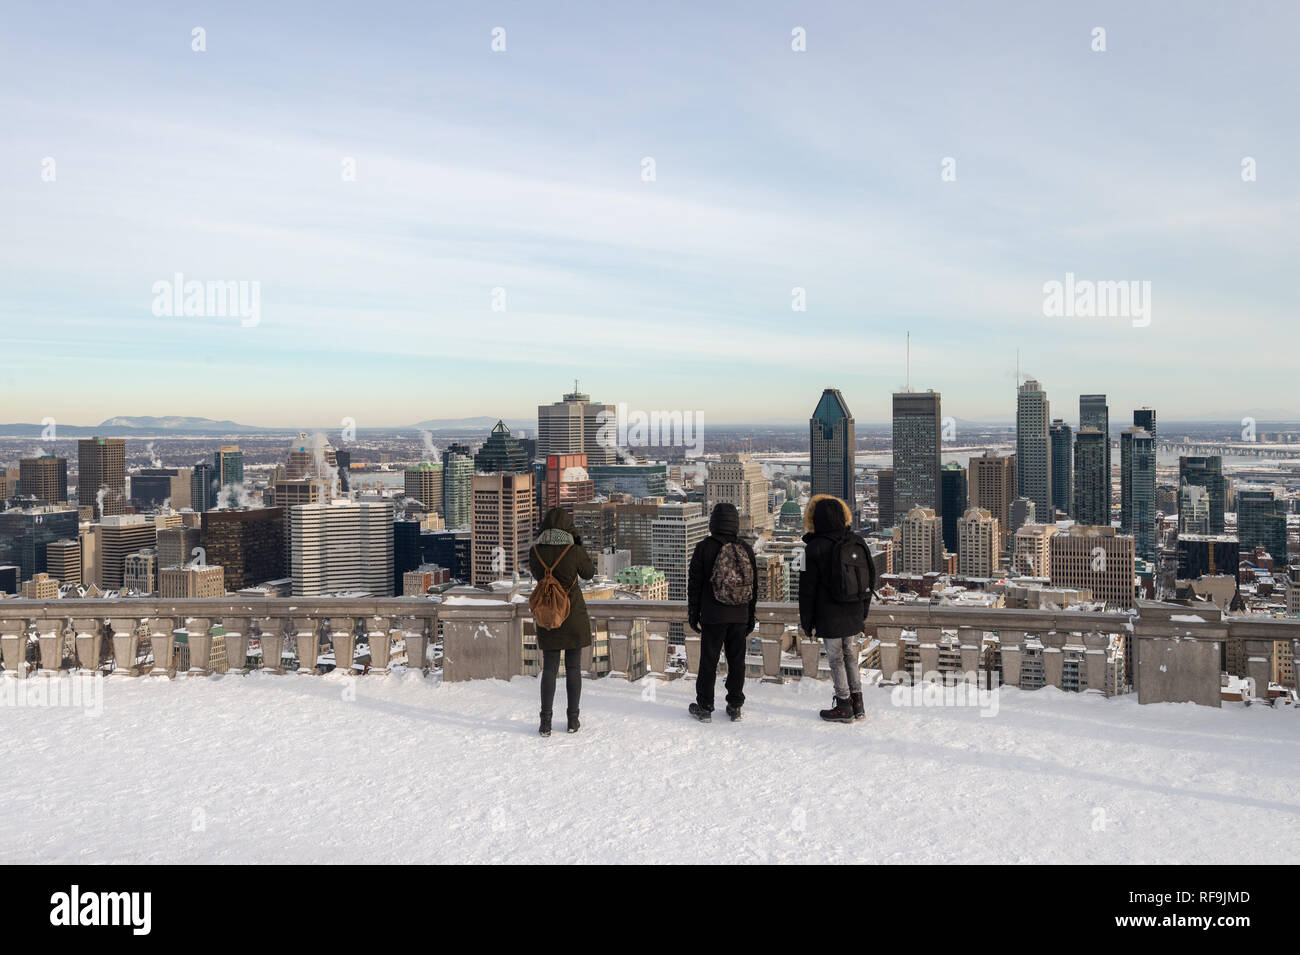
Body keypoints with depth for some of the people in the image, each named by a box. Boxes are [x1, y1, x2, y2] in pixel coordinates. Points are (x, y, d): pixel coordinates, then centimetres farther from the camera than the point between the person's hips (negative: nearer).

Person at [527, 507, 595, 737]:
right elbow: (589, 573, 3)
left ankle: (545, 722, 2)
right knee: (573, 667, 9)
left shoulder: (535, 552, -7)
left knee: (549, 668, 8)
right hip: (574, 615, -2)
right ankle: (573, 719, 15)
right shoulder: (574, 552, -15)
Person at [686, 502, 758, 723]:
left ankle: (704, 708, 10)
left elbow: (694, 584, -4)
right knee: (736, 661, 11)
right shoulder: (746, 549, 2)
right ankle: (735, 707, 16)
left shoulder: (704, 548, -8)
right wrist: (751, 618, 16)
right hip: (739, 617, 3)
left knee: (708, 662, 4)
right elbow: (754, 586, 8)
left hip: (713, 616, -3)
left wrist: (693, 614, 6)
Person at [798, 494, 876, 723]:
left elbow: (808, 588, -9)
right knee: (851, 657, 15)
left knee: (836, 660, 4)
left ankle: (844, 707, 9)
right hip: (854, 616, 5)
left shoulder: (815, 547, -12)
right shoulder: (857, 543, 5)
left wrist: (807, 621, 0)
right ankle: (857, 706, 19)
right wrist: (863, 614, 20)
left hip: (829, 618, -5)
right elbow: (869, 580, 12)